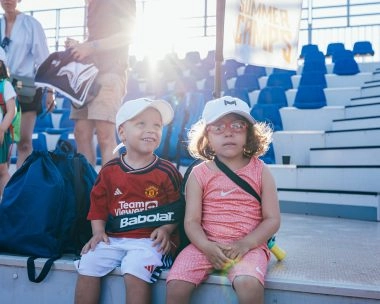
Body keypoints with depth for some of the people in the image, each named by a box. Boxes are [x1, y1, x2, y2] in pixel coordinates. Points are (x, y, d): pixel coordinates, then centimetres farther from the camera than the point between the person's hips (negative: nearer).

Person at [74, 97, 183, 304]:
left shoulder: (166, 171, -1)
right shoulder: (109, 170, 6)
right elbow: (98, 205, 12)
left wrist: (166, 229, -13)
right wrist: (98, 232, 0)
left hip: (149, 239, -3)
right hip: (113, 238, 4)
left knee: (134, 271, -27)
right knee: (87, 266, -14)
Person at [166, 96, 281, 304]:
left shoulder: (260, 171, 2)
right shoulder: (199, 174, 3)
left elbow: (272, 219, 0)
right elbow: (191, 221, -1)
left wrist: (245, 244, -15)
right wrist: (207, 246, -20)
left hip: (248, 246, -1)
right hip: (206, 245, 2)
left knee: (249, 285, -31)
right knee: (176, 286, -19)